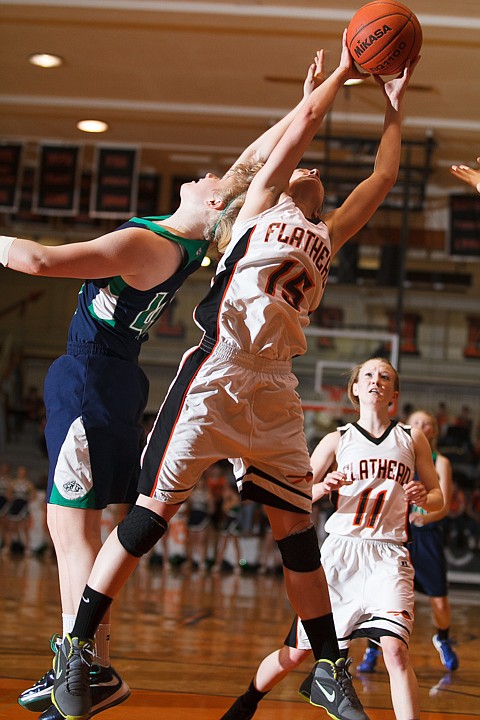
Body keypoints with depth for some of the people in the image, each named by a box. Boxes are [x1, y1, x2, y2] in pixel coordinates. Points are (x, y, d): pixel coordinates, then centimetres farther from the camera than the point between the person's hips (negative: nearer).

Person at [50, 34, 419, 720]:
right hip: (215, 374, -5)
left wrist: (394, 110, 31)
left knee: (296, 525, 6)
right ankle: (76, 652, 0)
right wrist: (341, 71, 19)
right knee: (152, 511, -7)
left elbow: (382, 178, 27)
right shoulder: (260, 206, 14)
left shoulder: (328, 238, 25)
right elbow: (304, 121, 9)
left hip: (274, 391, 5)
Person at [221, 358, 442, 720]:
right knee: (296, 652, 9)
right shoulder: (337, 440, 8)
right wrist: (323, 487, -15)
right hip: (340, 551, 1)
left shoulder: (412, 439, 9)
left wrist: (423, 497, -10)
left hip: (389, 556, 0)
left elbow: (437, 496, 14)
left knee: (395, 650, -23)